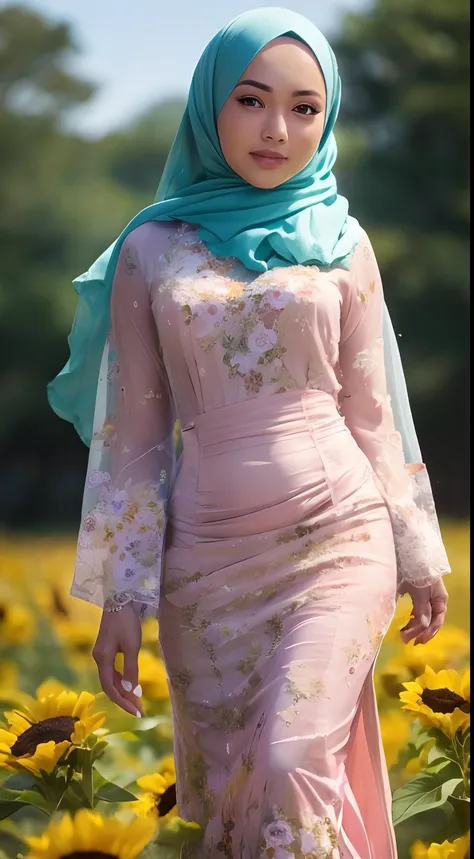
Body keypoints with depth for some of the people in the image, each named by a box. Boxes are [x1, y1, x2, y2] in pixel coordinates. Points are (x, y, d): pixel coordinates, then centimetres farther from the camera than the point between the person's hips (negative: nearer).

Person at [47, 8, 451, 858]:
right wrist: (119, 596, 3)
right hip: (207, 557, 1)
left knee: (295, 769, -17)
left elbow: (371, 412, 11)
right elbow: (131, 434, 6)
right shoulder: (150, 251, 5)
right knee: (224, 789, 6)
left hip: (337, 540, -1)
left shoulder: (341, 244, 6)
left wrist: (418, 555, 11)